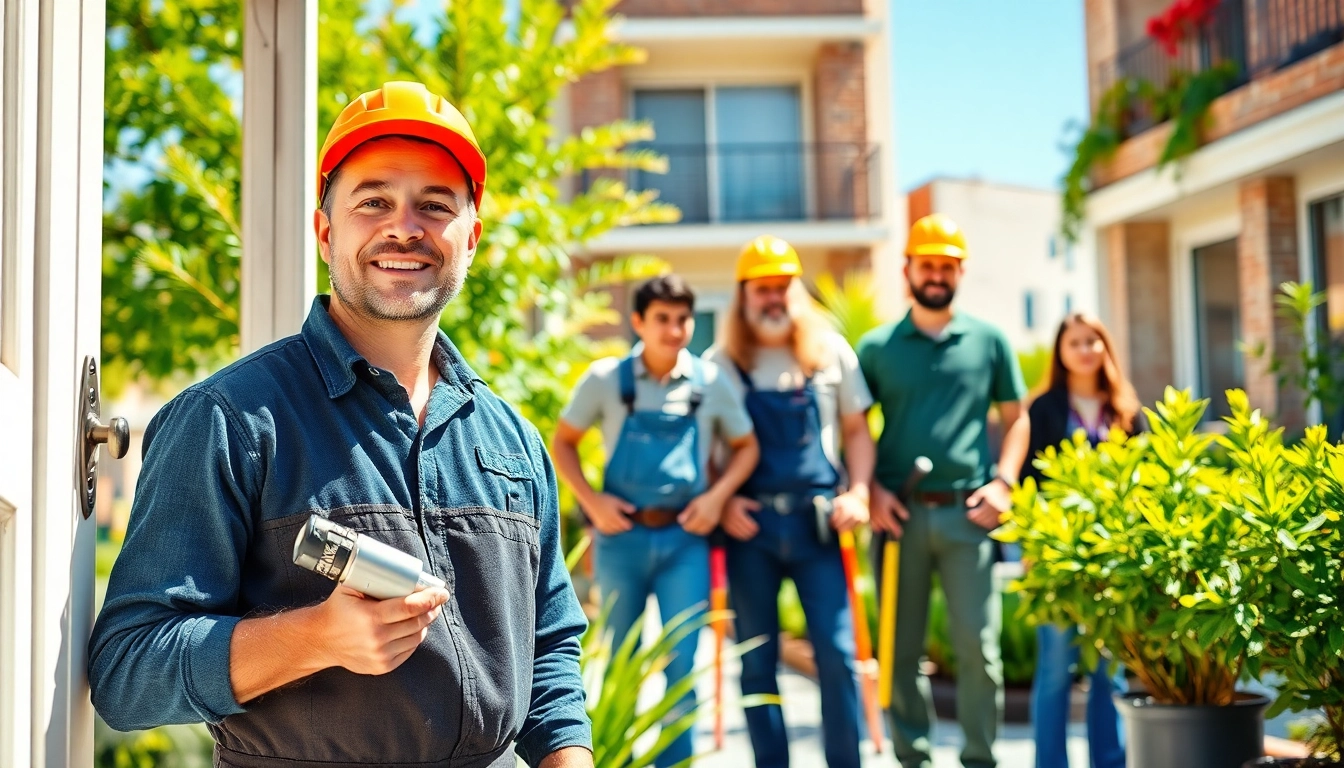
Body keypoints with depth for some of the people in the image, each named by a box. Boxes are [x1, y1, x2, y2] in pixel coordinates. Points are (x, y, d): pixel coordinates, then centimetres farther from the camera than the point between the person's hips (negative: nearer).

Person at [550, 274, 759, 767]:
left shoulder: (710, 381, 0)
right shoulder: (606, 378, -2)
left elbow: (745, 446, 11)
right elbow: (563, 442, 7)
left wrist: (717, 494, -6)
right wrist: (591, 500, -7)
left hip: (684, 539, 0)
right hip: (621, 536, 0)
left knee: (682, 666, -2)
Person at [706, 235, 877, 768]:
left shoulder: (832, 352, 7)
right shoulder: (721, 363, 6)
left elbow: (857, 429, 13)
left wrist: (858, 491, -2)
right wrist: (722, 502, -5)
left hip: (816, 519, 0)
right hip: (750, 523, 0)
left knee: (837, 650, -4)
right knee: (757, 659, 6)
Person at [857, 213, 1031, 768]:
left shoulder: (989, 341, 9)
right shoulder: (876, 347, 8)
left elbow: (1017, 418, 12)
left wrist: (1002, 482, -1)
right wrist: (872, 489, -4)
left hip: (967, 512, 0)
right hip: (901, 512, 0)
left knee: (978, 644, -2)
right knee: (902, 647, 6)